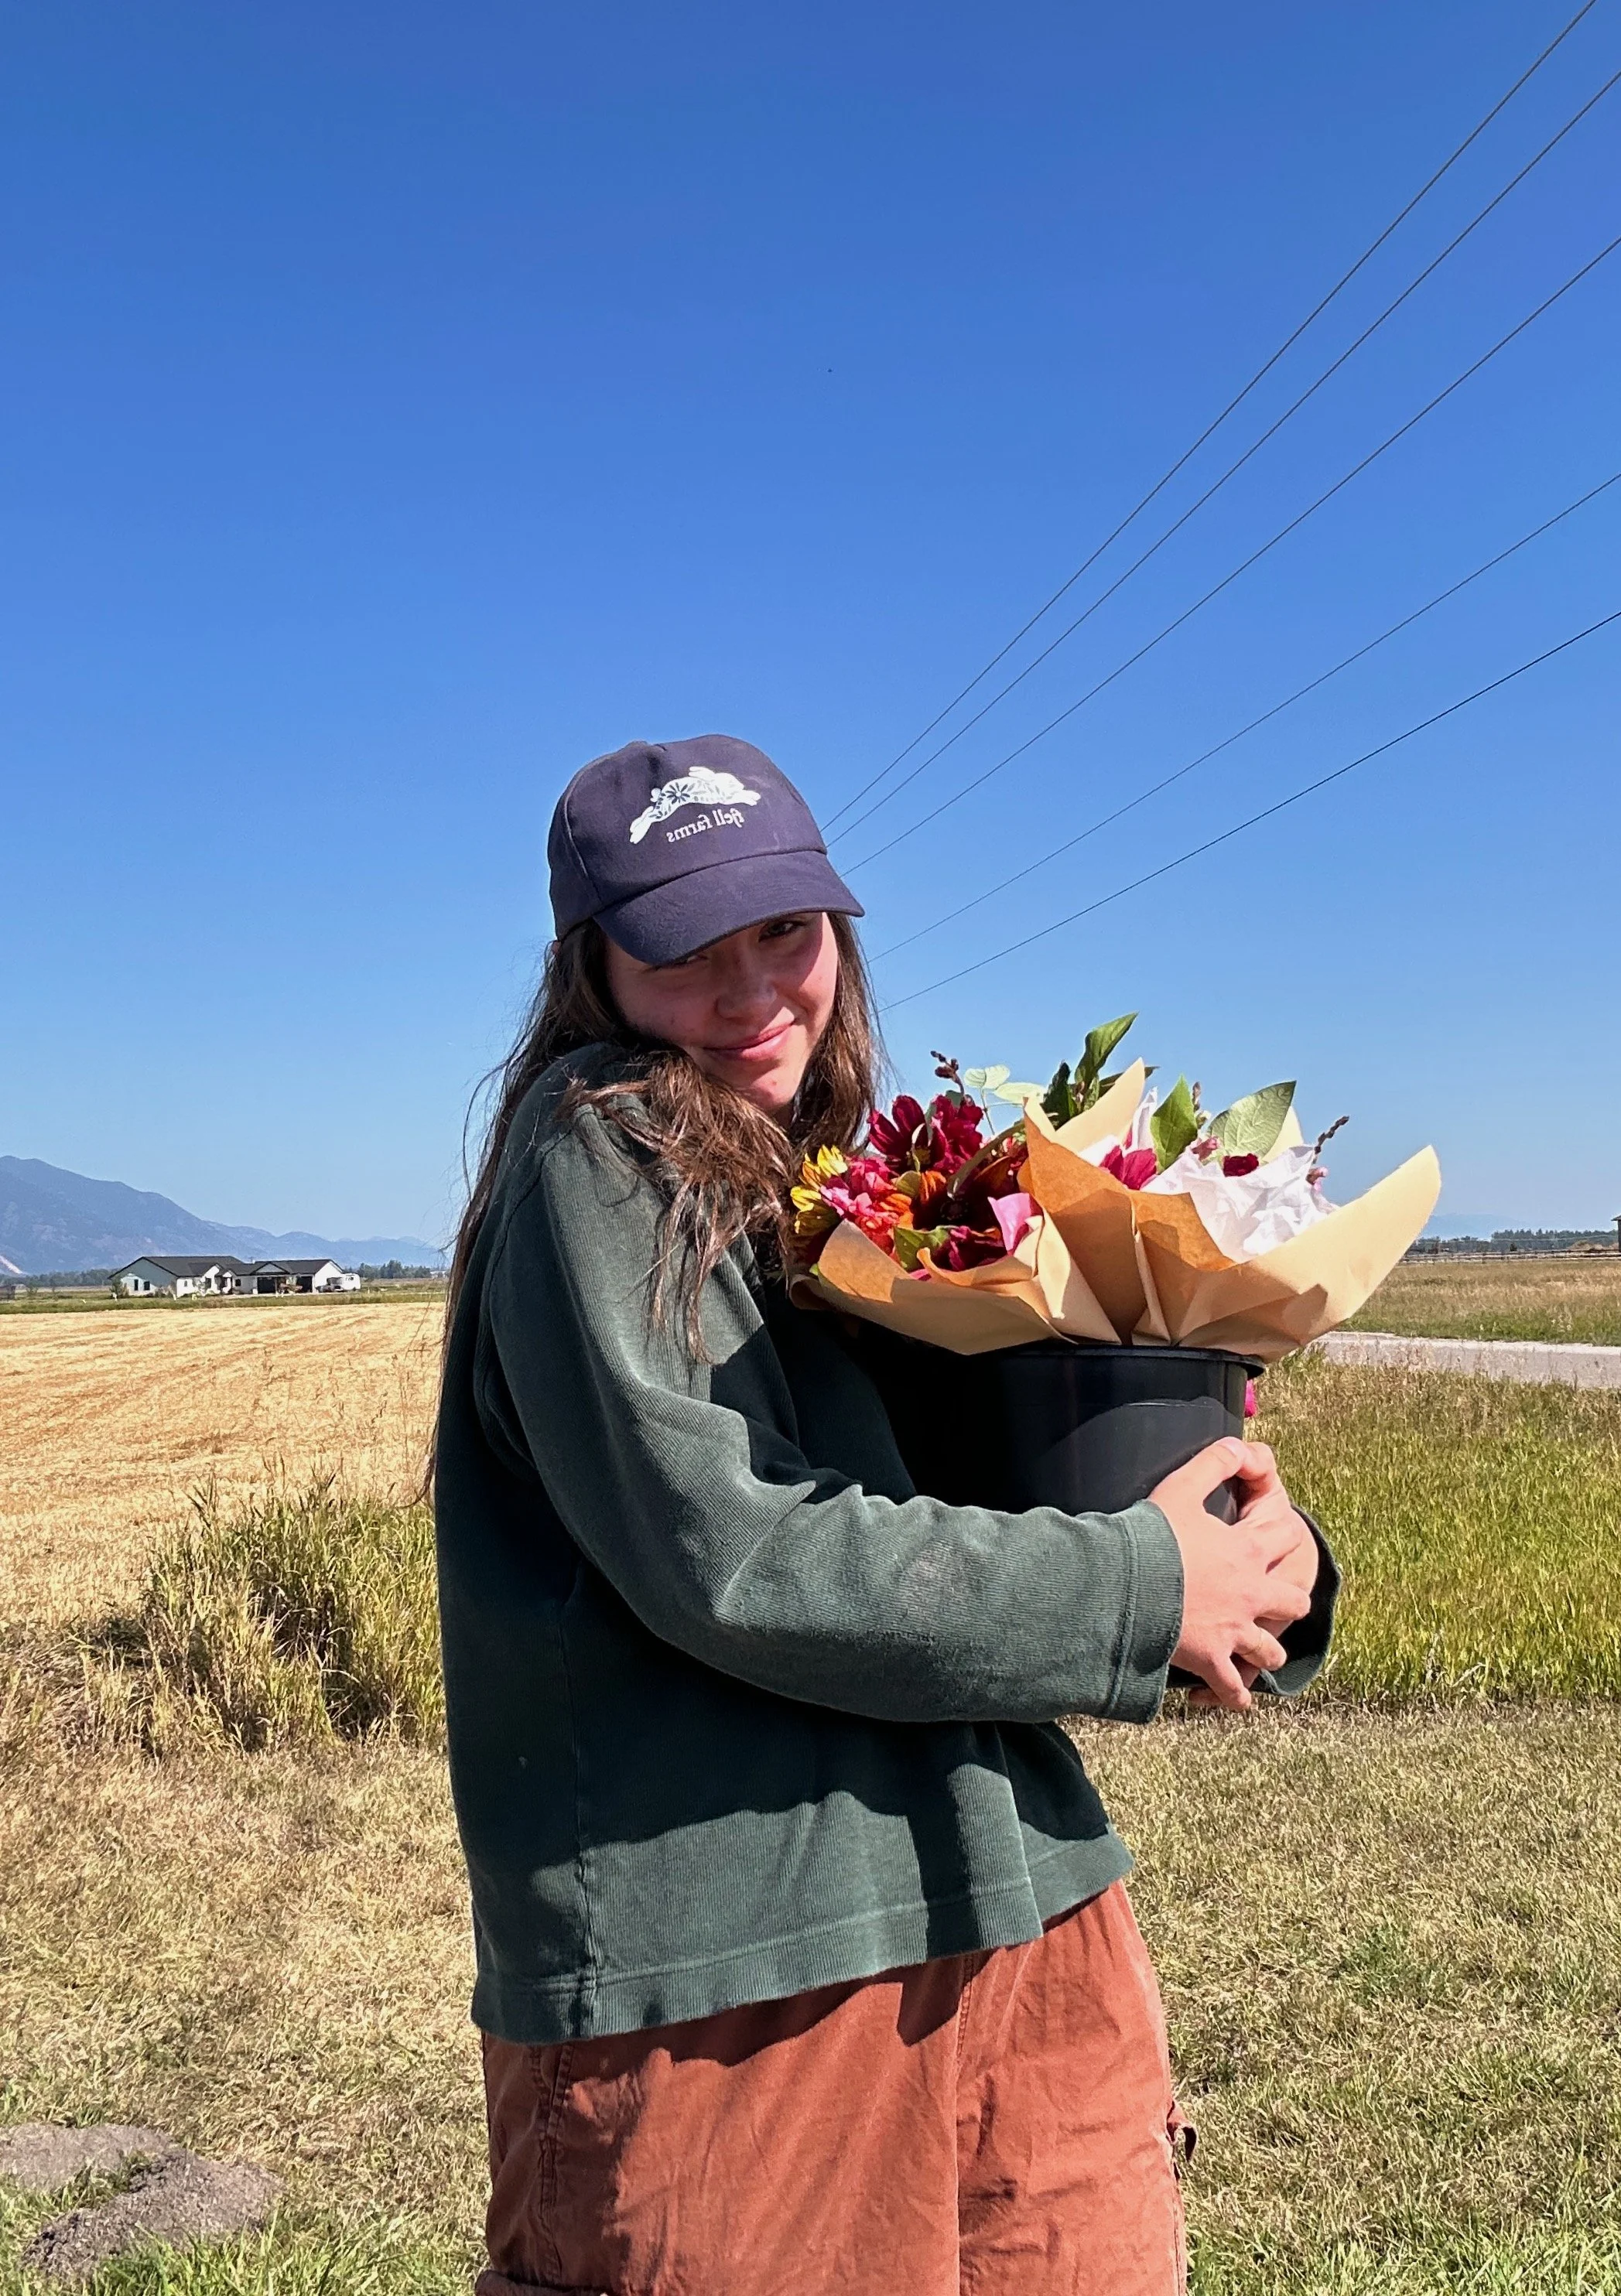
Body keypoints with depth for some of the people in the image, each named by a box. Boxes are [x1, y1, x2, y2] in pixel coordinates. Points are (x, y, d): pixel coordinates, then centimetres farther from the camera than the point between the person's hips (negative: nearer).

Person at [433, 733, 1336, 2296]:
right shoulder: (596, 1157, -10)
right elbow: (728, 1557, -19)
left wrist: (1259, 1563, -4)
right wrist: (1142, 1594, -13)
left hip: (1018, 1915, 7)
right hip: (726, 1978, -6)